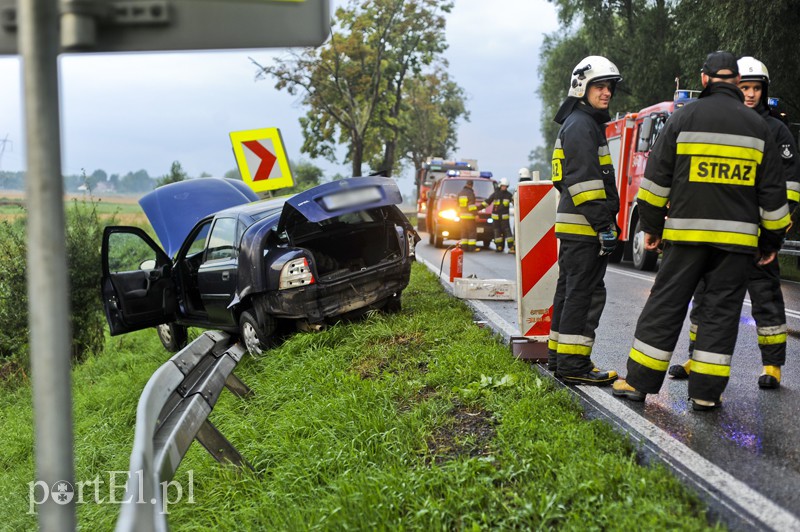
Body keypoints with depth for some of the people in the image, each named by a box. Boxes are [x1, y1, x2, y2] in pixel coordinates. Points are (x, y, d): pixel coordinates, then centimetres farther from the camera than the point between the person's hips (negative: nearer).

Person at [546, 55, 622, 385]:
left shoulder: (587, 124, 23)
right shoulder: (580, 125, -11)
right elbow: (583, 179, -21)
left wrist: (605, 221, 24)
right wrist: (603, 224, -22)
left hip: (576, 227, 11)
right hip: (583, 226, -11)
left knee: (570, 291, 14)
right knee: (585, 293, -9)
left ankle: (559, 357, 22)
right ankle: (572, 364, -7)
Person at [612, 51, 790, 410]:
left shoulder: (684, 118, 1)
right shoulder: (757, 126, 7)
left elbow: (657, 177, 0)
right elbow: (773, 191, 9)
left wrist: (651, 226, 8)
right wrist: (772, 239, 17)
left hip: (686, 232, -1)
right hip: (737, 237, 1)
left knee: (665, 304, 4)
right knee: (721, 311, 6)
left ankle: (639, 382, 8)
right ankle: (706, 392, 6)